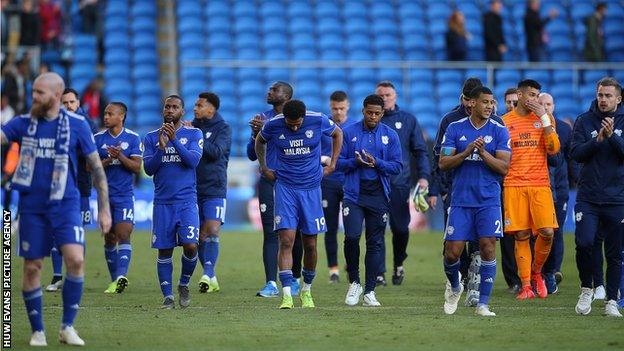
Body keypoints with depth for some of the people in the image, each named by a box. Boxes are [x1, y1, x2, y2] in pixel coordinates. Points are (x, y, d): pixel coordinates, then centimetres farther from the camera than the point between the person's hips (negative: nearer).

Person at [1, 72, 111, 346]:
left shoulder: (76, 125, -2)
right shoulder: (23, 123, 2)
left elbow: (96, 167, 2)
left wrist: (104, 209, 1)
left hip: (66, 204, -2)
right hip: (32, 207, 2)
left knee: (75, 259, -18)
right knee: (32, 268, 3)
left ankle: (68, 327, -3)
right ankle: (37, 331, 17)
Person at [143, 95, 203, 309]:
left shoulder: (194, 134, 4)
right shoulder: (152, 137, 9)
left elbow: (193, 161, -11)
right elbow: (148, 169, 0)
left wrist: (174, 140, -20)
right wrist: (161, 147, -15)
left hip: (187, 201, -2)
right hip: (163, 202, 2)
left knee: (190, 245, -14)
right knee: (164, 250, 1)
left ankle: (184, 284, 11)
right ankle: (168, 296, 9)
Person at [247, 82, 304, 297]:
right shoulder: (263, 119, 11)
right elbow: (252, 155, 13)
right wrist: (256, 134, -6)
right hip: (268, 181, 3)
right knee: (270, 233, -4)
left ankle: (295, 280, 19)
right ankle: (271, 284, -7)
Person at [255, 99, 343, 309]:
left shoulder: (318, 121, -10)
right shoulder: (273, 125, -9)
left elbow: (337, 134, 11)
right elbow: (260, 141, 15)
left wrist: (332, 165, 9)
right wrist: (264, 168, 13)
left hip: (311, 188, 1)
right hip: (285, 187, -1)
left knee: (310, 244, 5)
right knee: (286, 240, -13)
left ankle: (306, 290, 26)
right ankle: (287, 295, -16)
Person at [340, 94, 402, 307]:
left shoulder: (390, 136, 5)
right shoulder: (349, 133, 4)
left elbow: (397, 166, 2)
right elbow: (339, 162, 4)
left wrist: (376, 162, -14)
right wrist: (356, 162, -15)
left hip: (379, 196, 1)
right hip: (354, 194, -1)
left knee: (375, 243, 3)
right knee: (352, 237, -16)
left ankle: (369, 291, 10)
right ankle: (354, 283, 4)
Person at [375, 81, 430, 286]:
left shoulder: (408, 120, 8)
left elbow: (420, 151, 8)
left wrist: (423, 176, -5)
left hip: (400, 183, 0)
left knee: (400, 228, 1)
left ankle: (398, 265, 25)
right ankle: (379, 273, 2)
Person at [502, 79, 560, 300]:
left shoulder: (545, 119, 10)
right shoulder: (505, 121, 8)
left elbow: (553, 149, -3)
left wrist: (544, 118, -6)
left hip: (540, 184, 1)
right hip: (514, 185, -1)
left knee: (547, 232, -10)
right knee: (521, 236, -3)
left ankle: (536, 272, 16)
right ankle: (526, 285, 2)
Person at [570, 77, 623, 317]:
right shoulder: (584, 121, 5)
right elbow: (576, 153, -2)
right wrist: (598, 140, -16)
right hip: (588, 196, 0)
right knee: (584, 243, -14)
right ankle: (586, 290, 8)